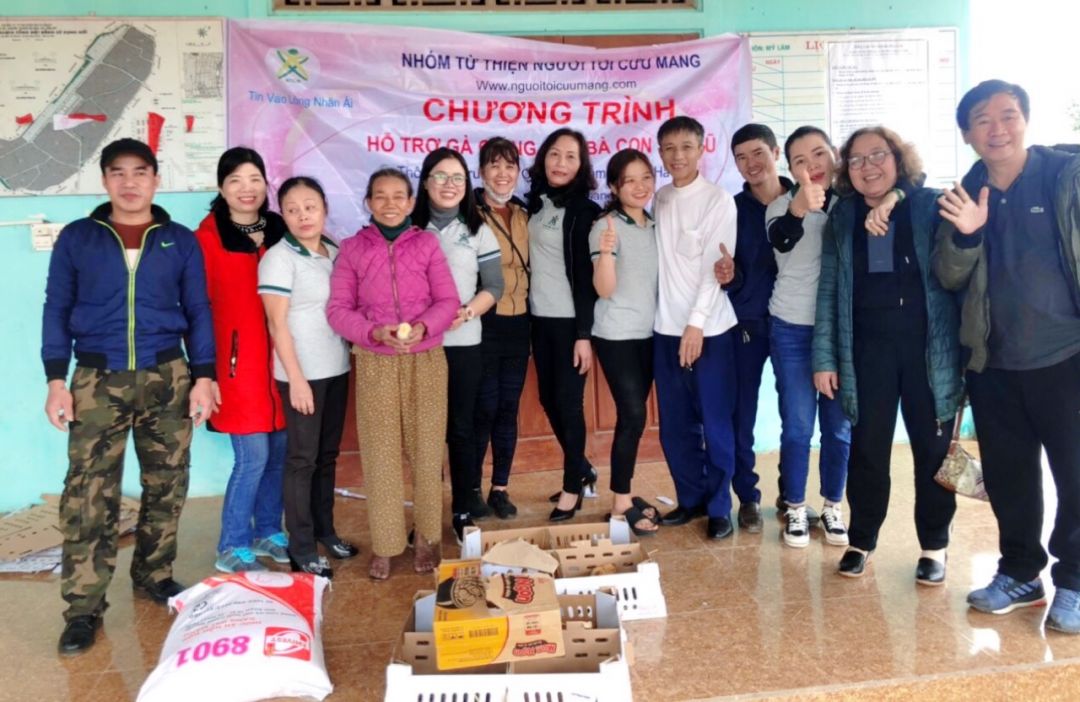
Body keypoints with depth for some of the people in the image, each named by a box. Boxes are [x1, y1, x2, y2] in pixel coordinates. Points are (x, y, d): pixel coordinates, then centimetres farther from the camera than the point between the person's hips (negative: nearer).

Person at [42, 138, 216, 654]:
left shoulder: (181, 241, 7)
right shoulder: (76, 239, 6)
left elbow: (198, 313, 7)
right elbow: (57, 310, 6)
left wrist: (203, 377, -1)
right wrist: (56, 380, -2)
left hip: (167, 378, 1)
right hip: (97, 380, -1)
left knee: (166, 486, 8)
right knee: (88, 496, -4)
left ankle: (154, 576, 26)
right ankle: (83, 607, 4)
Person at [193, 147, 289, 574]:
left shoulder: (279, 230, 8)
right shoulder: (208, 236, -6)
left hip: (275, 357, 5)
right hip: (236, 358, -5)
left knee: (279, 450, 10)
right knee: (253, 456, -5)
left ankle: (268, 532, 29)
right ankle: (232, 548, 12)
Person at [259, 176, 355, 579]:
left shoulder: (335, 252, 8)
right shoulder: (279, 258, -9)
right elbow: (277, 323, -12)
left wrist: (352, 352, 5)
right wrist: (296, 378, -16)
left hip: (337, 367, 6)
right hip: (303, 373, -6)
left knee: (328, 454, 14)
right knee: (302, 458, 2)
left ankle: (325, 530, 28)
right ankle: (301, 548, 11)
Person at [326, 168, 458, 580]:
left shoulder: (427, 243, 2)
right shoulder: (352, 249, 2)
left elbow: (448, 301, 0)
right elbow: (338, 309, -1)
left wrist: (423, 327, -19)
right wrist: (376, 332, -17)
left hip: (426, 360, 0)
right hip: (375, 364, 0)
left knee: (426, 450, 6)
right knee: (379, 453, 4)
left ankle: (427, 538, 23)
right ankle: (384, 544, 17)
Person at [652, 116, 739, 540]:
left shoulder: (718, 200, -5)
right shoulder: (659, 200, 10)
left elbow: (715, 266, -10)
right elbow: (660, 261, 8)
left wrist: (696, 322, -16)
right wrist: (675, 323, 0)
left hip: (709, 328, -5)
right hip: (666, 328, 5)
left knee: (716, 423, 3)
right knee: (675, 424, 10)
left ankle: (719, 507, 16)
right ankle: (691, 499, 25)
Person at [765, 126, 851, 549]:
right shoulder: (783, 205, -5)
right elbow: (780, 240, -27)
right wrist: (799, 209, -49)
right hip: (792, 328, -2)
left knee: (839, 424, 8)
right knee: (797, 424, 2)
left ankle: (833, 505, 25)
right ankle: (795, 508, 18)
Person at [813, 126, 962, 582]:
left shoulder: (931, 207, 1)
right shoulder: (842, 217, 7)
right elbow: (829, 291, 5)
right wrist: (824, 358, 0)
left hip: (929, 346, -1)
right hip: (868, 348, 1)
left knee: (933, 448, 6)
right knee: (868, 448, 7)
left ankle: (933, 546, 22)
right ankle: (861, 540, 23)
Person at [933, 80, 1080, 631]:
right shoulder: (964, 195, 5)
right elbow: (950, 279, 1)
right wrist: (964, 237, -17)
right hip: (993, 364, 4)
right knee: (1007, 476, 13)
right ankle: (1019, 573, 30)